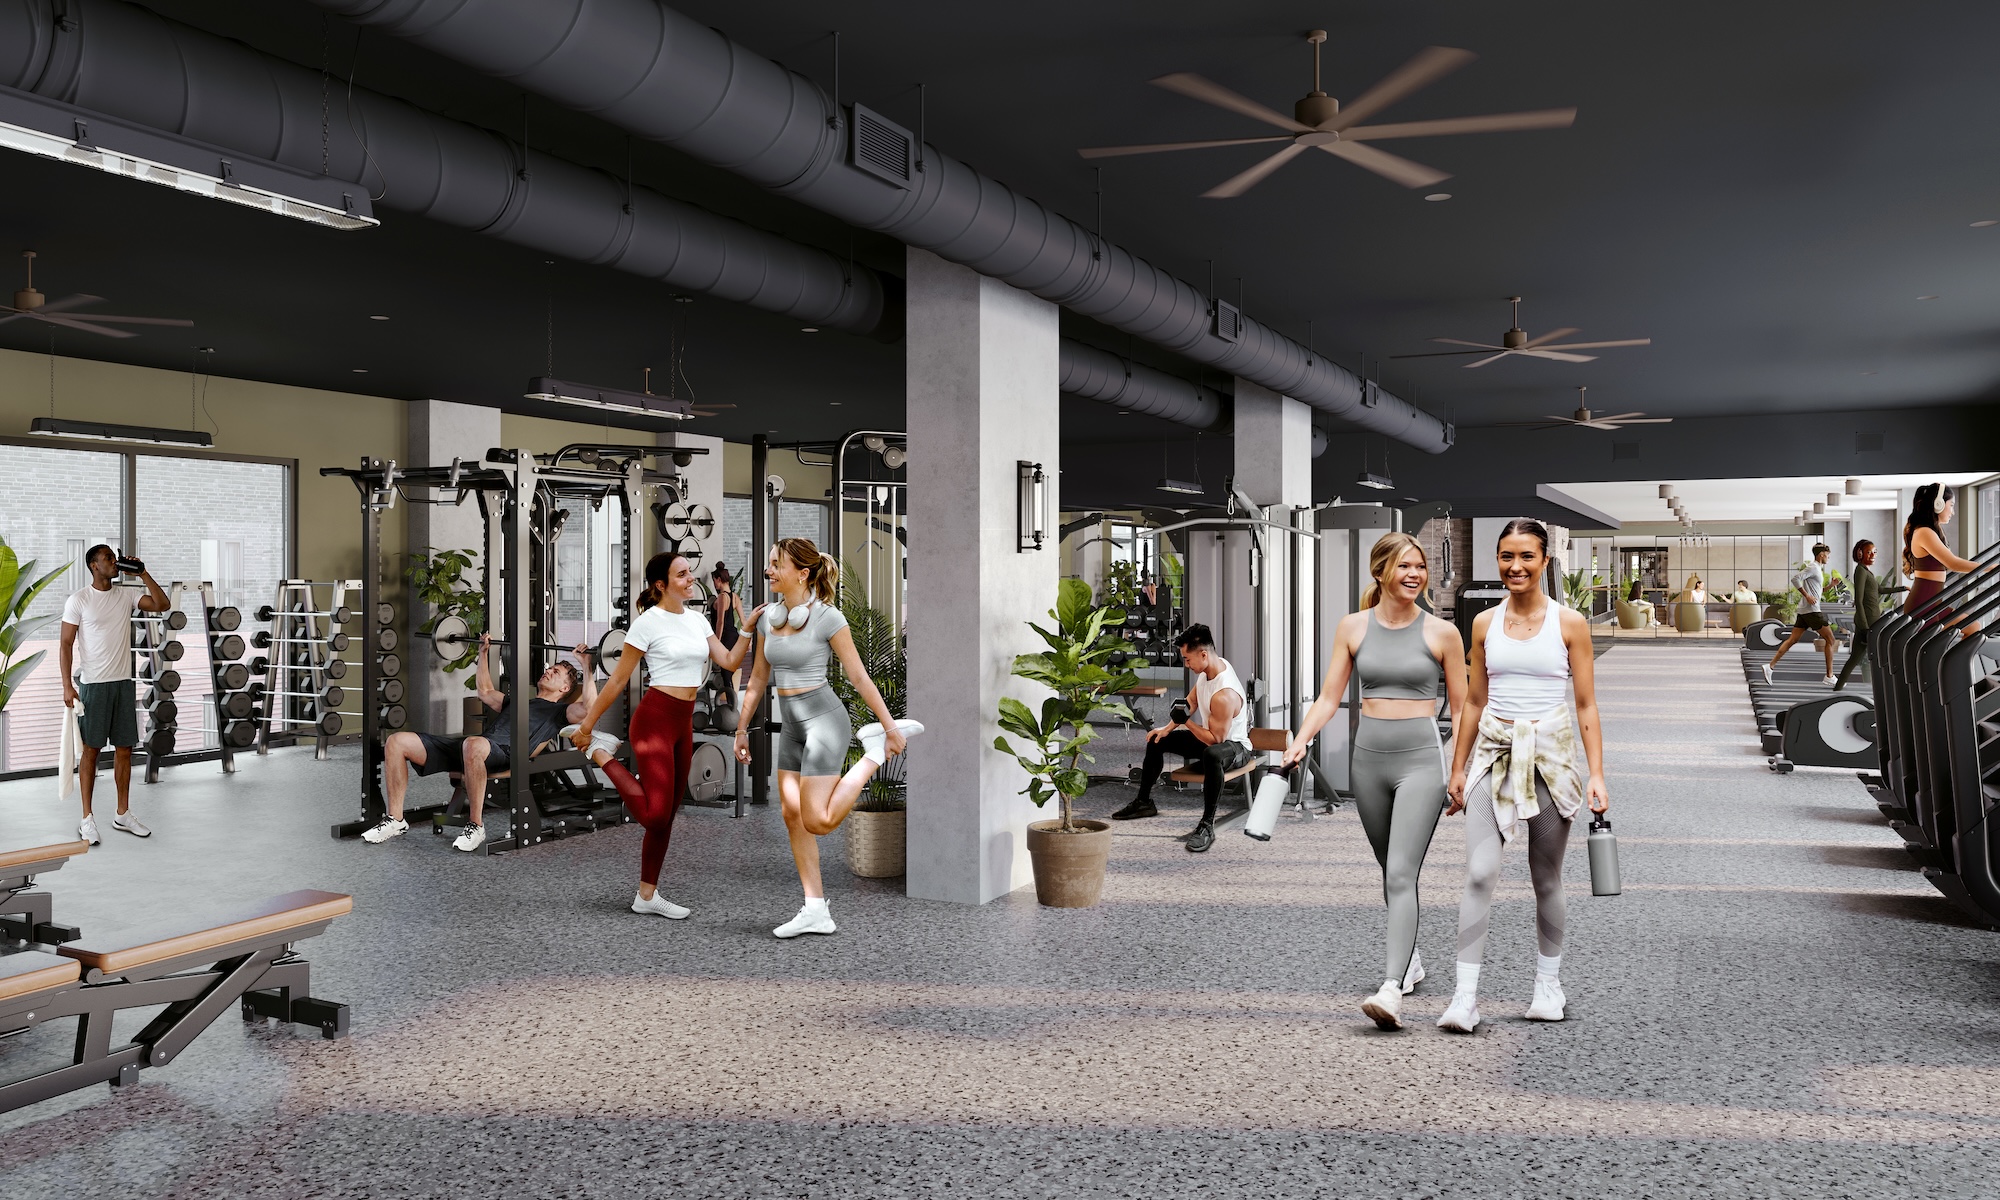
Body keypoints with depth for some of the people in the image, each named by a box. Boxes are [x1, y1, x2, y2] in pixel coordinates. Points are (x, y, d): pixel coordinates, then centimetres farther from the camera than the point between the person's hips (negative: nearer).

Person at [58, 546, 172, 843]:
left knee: (124, 749, 8)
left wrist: (142, 574, -8)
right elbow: (66, 645, -7)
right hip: (92, 685, -5)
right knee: (90, 750, 1)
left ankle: (123, 814, 17)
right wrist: (67, 685, -13)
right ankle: (87, 819, 8)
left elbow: (162, 605, -4)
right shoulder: (78, 600, -7)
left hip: (123, 683, 5)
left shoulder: (127, 595, 6)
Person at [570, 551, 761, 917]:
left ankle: (647, 896, 18)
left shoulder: (697, 620, 11)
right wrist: (588, 724, -3)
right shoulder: (648, 622, -9)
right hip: (654, 719, -7)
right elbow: (618, 680, -6)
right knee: (656, 813, -13)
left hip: (683, 722, 7)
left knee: (666, 816, 9)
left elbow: (729, 661, 7)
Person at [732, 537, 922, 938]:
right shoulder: (769, 617, 7)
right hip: (792, 725, 7)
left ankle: (874, 753, 7)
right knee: (793, 817, 5)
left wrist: (889, 726, -8)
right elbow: (758, 679, 16)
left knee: (818, 821, -10)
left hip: (824, 718, -7)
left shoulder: (827, 618, -13)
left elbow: (859, 677, -10)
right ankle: (816, 911, 12)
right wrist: (742, 729, 19)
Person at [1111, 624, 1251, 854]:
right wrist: (1168, 728, 2)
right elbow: (1191, 701, 9)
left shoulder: (1224, 695, -35)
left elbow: (1215, 739, -29)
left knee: (1212, 754, -46)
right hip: (1211, 738, 10)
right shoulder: (1210, 667, -7)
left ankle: (1207, 825, -41)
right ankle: (1143, 802, 28)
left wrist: (1186, 721, -21)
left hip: (1234, 746, -10)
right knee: (1156, 740, 15)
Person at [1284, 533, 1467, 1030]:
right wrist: (1300, 741, -10)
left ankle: (1391, 990, -22)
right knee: (1393, 873, 17)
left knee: (1401, 874, -15)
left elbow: (1460, 707, 5)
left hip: (1420, 760, -3)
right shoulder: (1352, 627, 5)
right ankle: (1410, 960, 37)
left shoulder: (1442, 632, 0)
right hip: (1369, 759, 3)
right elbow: (1330, 696, 5)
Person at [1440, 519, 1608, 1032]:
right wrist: (1457, 769, 12)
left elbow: (1586, 705, 0)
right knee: (1479, 874, -10)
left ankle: (1548, 984, 27)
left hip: (1550, 754, -1)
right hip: (1494, 753, 2)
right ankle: (1466, 995, -7)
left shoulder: (1570, 623, -1)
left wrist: (1597, 774, -6)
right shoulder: (1485, 623, 6)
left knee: (1546, 878, 9)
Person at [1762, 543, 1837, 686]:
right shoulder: (1813, 567, -10)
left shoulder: (1817, 568, 21)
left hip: (1804, 611, 10)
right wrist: (1807, 596, -22)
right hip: (1812, 610, -10)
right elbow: (1795, 579, -23)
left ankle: (1770, 666, -2)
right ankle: (1829, 676, 0)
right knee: (1830, 640, -2)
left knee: (1792, 640, 5)